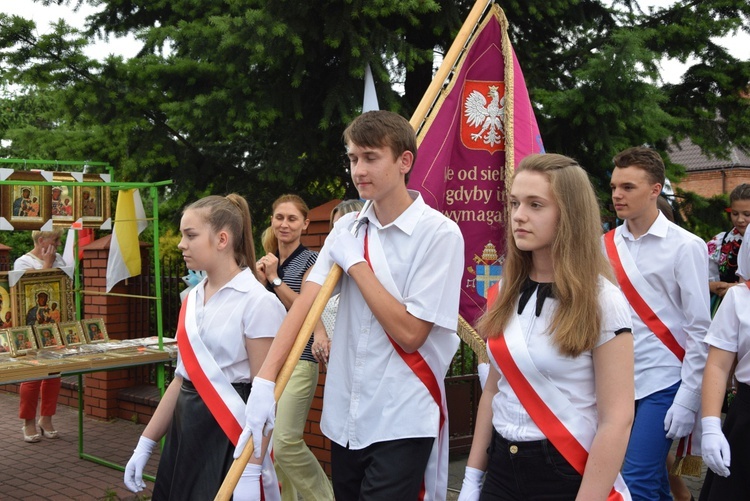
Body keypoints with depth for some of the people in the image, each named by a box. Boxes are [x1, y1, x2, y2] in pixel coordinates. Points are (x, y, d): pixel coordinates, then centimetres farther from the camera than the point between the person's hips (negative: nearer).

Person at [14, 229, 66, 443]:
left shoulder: (59, 259, 13)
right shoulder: (23, 262, -4)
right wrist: (47, 264, -11)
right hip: (33, 327, -5)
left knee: (54, 373, 8)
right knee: (32, 375, -1)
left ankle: (46, 418, 19)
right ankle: (29, 422, 10)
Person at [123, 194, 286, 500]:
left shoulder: (257, 302, -14)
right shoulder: (193, 298, 8)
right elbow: (182, 377, 13)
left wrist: (251, 472, -21)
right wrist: (145, 444, 12)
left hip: (229, 435, -7)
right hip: (185, 431, 7)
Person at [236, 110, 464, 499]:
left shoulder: (439, 233, -12)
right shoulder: (348, 229, 6)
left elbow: (410, 332, -16)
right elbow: (306, 301, -5)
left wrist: (356, 263, -11)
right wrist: (265, 379, -17)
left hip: (402, 423, -6)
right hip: (343, 419, 6)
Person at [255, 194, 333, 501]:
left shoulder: (310, 261, -3)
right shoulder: (268, 261, 14)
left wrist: (275, 278, -14)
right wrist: (261, 279, -7)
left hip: (298, 359, -6)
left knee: (286, 442, -14)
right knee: (270, 442, 7)